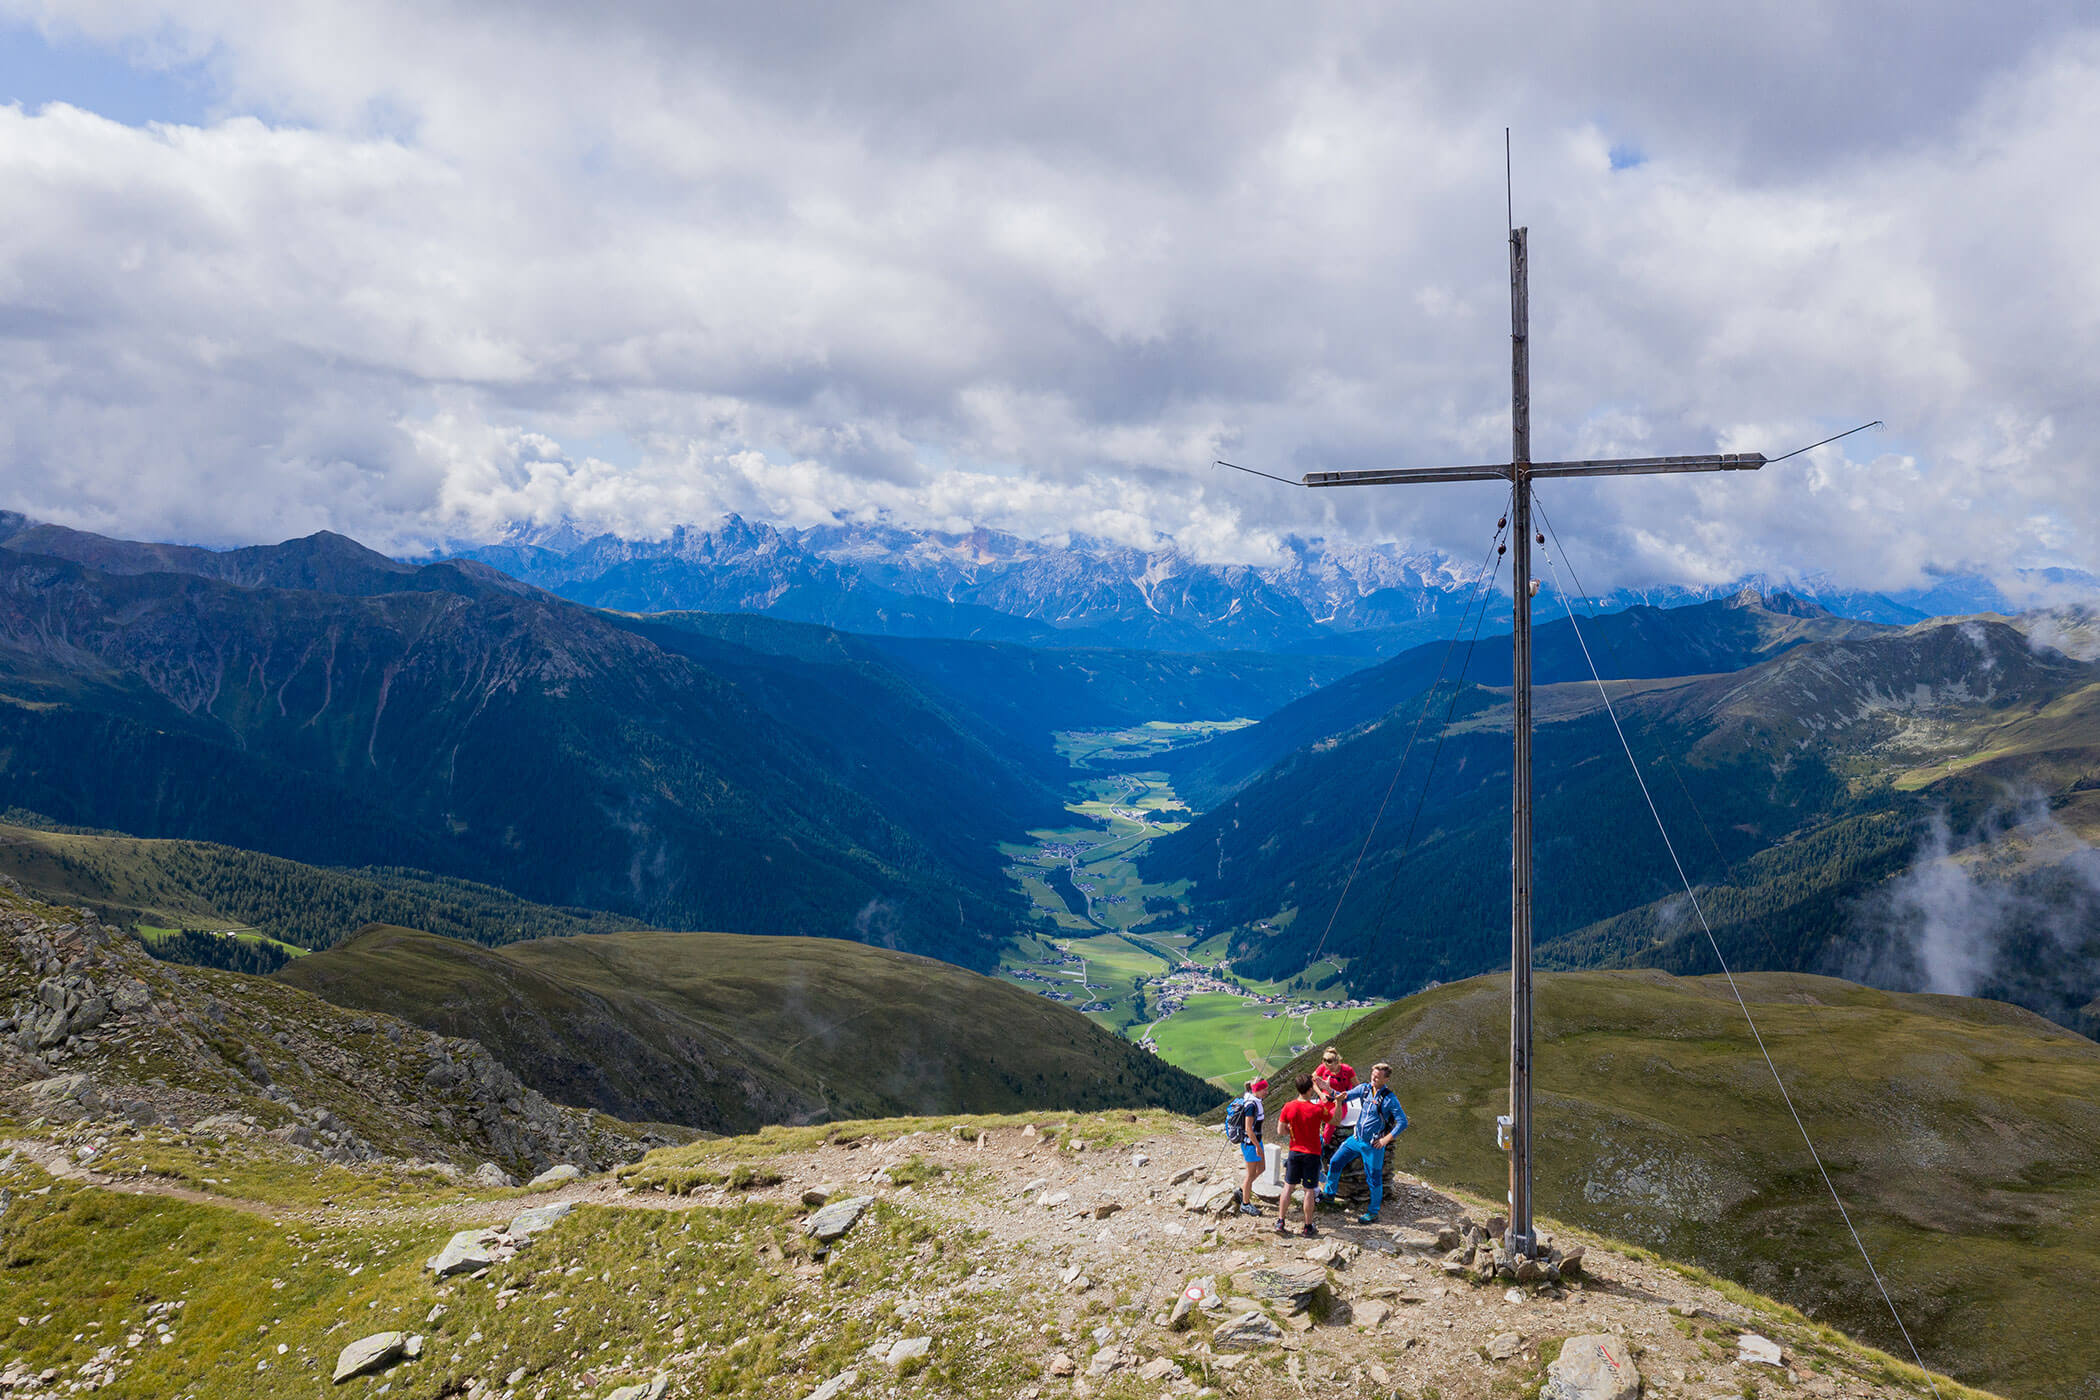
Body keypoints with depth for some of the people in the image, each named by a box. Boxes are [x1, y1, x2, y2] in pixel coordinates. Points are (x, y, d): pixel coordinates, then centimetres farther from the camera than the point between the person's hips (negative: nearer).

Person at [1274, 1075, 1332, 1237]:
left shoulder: (1288, 1107, -10)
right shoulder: (1318, 1108, -17)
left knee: (1288, 1186, 13)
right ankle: (1308, 1226, 16)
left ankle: (1280, 1222, 13)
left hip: (1294, 1151, 3)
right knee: (1309, 1190, 7)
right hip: (1312, 1154, -2)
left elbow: (1281, 1131, -2)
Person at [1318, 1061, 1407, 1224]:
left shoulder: (1390, 1098, -15)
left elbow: (1403, 1122, -13)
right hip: (1356, 1138, 6)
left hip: (1373, 1145, -6)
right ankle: (1328, 1194, 28)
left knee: (1374, 1179, 4)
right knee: (1335, 1162, 10)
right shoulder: (1364, 1088, 0)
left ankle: (1373, 1213, 19)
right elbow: (1345, 1096, -2)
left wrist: (1386, 1139, -16)